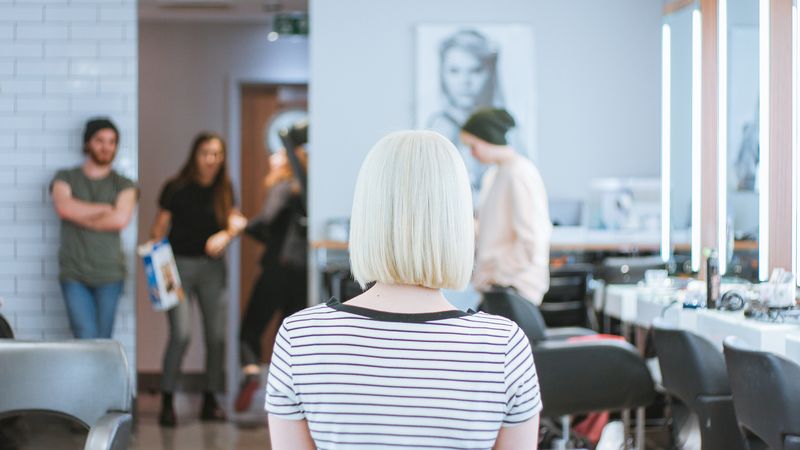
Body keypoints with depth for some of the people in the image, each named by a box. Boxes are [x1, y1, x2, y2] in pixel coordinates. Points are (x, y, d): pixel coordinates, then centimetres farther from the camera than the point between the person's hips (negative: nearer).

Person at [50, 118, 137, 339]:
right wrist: (105, 208, -3)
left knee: (103, 343, 1)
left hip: (109, 273, 1)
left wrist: (81, 217, -4)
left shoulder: (124, 185, 10)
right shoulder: (65, 178, 11)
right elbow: (64, 207, -10)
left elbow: (121, 219, -9)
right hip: (74, 273, -1)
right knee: (86, 339, -13)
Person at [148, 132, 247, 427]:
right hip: (179, 264, -4)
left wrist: (226, 235, -16)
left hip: (212, 266, 4)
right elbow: (159, 229, -3)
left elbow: (234, 220, 7)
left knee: (216, 335, 1)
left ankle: (210, 400, 14)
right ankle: (167, 401, -4)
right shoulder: (176, 189, -4)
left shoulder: (223, 190, 7)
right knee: (181, 333, -15)